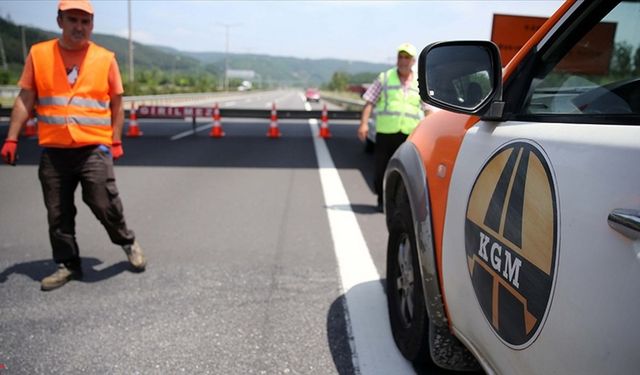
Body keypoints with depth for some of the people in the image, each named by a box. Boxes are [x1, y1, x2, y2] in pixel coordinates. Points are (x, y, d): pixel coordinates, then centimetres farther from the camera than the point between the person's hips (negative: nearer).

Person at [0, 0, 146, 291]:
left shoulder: (106, 58, 2)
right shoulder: (39, 54, 5)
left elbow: (116, 104, 7)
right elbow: (25, 100, 7)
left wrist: (116, 141, 3)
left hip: (94, 149, -2)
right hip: (53, 151, 3)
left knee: (104, 204, -7)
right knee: (58, 214, 8)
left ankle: (128, 242, 20)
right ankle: (67, 265, 24)